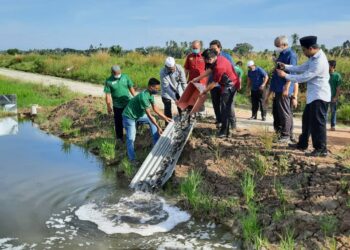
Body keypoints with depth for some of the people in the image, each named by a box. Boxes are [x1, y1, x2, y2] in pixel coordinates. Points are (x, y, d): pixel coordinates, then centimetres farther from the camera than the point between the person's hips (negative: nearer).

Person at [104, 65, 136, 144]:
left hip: (128, 103, 2)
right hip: (117, 105, -2)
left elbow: (131, 88, 4)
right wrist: (109, 106, -7)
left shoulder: (125, 77, -5)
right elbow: (108, 95, -9)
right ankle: (119, 138, 26)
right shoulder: (109, 81, -13)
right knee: (118, 122, 9)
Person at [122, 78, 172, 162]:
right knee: (131, 138, -7)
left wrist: (165, 117, 8)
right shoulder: (143, 96, -34)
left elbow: (155, 108, 8)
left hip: (139, 114, 9)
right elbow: (149, 115, -30)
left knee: (153, 121, 11)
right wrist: (158, 127, -25)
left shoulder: (150, 94, -6)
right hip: (129, 117, -9)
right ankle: (132, 159, 4)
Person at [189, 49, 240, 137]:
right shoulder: (218, 58, -1)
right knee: (227, 106, 18)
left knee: (225, 108, -8)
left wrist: (204, 92, -10)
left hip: (230, 85, -10)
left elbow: (214, 83, -22)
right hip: (229, 84, 10)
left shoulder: (219, 67, -30)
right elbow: (209, 70, 9)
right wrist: (197, 78, 10)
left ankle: (224, 131, -3)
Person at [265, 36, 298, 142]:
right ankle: (278, 132, 25)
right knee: (276, 112, 15)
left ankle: (286, 136, 2)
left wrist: (286, 88, -24)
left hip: (283, 90, -10)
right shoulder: (281, 55, 18)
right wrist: (269, 92, 23)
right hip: (277, 89, 10)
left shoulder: (291, 55, -11)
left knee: (284, 113, -4)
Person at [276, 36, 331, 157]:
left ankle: (321, 149, 5)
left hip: (319, 96, -10)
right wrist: (285, 66, 2)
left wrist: (285, 75, -15)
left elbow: (304, 77, -22)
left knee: (317, 122, -5)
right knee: (307, 120, 18)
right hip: (313, 95, 10)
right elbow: (301, 68, 14)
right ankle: (302, 144, 30)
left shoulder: (319, 62, -24)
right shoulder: (314, 58, 8)